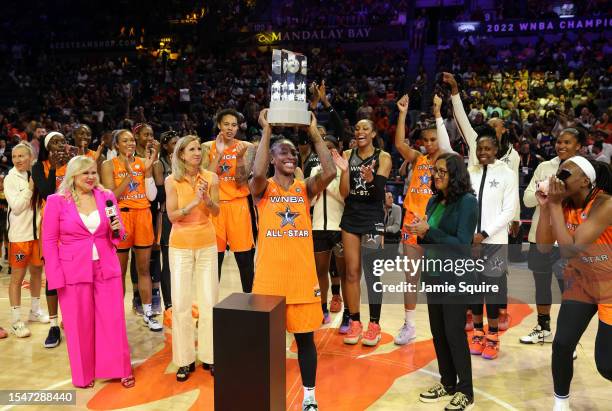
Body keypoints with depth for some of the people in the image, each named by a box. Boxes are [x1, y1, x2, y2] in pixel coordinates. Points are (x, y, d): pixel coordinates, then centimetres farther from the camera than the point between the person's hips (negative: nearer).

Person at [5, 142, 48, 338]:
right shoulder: (11, 178, -8)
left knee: (37, 272, 15)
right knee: (17, 277, 1)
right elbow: (16, 207, -14)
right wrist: (30, 188, -15)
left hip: (37, 231, 5)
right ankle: (16, 321, 9)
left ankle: (35, 311, 32)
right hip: (19, 234, -5)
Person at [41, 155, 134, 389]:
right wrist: (55, 276, -9)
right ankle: (84, 374, 26)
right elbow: (49, 241, -3)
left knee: (113, 319, 7)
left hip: (106, 268, 2)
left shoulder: (106, 197, 5)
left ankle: (121, 369, 22)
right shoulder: (57, 201, -4)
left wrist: (117, 229, -9)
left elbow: (117, 234, 15)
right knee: (79, 324, 8)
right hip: (73, 271, -2)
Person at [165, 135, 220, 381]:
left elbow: (216, 212, -3)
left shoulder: (210, 178, -4)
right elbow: (172, 215, -10)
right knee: (181, 302, 2)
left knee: (209, 300, 6)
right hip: (180, 245, -1)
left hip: (207, 244, 1)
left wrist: (207, 199, -22)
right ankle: (185, 360, 14)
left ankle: (209, 356, 19)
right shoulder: (172, 181, -7)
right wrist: (194, 202, -22)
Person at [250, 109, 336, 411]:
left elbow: (329, 173, -15)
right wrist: (266, 131, -20)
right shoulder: (262, 189, -1)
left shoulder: (305, 188, 4)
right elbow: (257, 173, -26)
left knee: (305, 335, 10)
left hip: (302, 273, 2)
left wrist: (314, 133, -12)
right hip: (270, 273, -1)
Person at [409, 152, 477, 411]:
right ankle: (447, 382, 30)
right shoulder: (434, 201, 6)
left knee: (455, 333, 1)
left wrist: (428, 231, -20)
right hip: (433, 274, 7)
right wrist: (420, 233, -8)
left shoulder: (467, 202, -13)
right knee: (438, 331, 13)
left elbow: (461, 245, -18)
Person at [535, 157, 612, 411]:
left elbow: (570, 248, -31)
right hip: (580, 281, 5)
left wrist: (555, 205, -29)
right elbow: (543, 246, -8)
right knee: (562, 344, -6)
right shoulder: (564, 205, -5)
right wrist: (544, 207, -17)